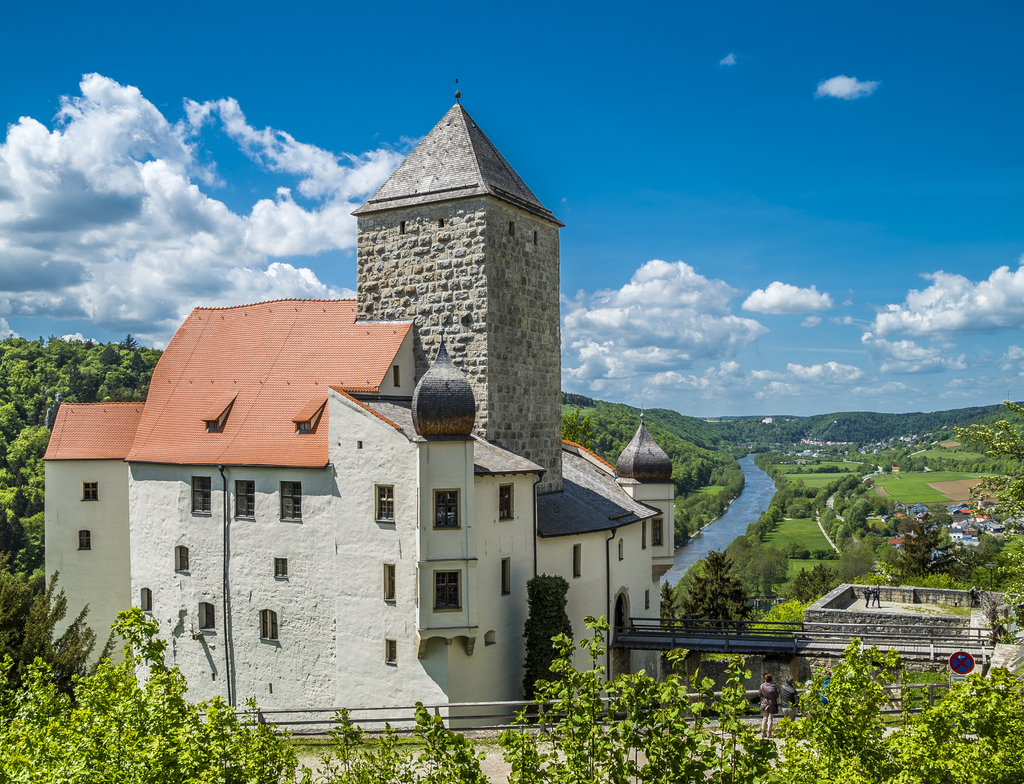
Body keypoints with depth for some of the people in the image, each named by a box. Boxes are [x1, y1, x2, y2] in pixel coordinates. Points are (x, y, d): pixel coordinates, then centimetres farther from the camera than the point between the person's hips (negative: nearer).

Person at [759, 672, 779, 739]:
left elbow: (760, 694, 3)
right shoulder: (773, 687, -17)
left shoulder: (762, 686, -10)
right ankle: (769, 733, 8)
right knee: (770, 719, 6)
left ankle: (763, 733, 16)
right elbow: (777, 696, -6)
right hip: (772, 705, -3)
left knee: (764, 719, 14)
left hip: (764, 704, 3)